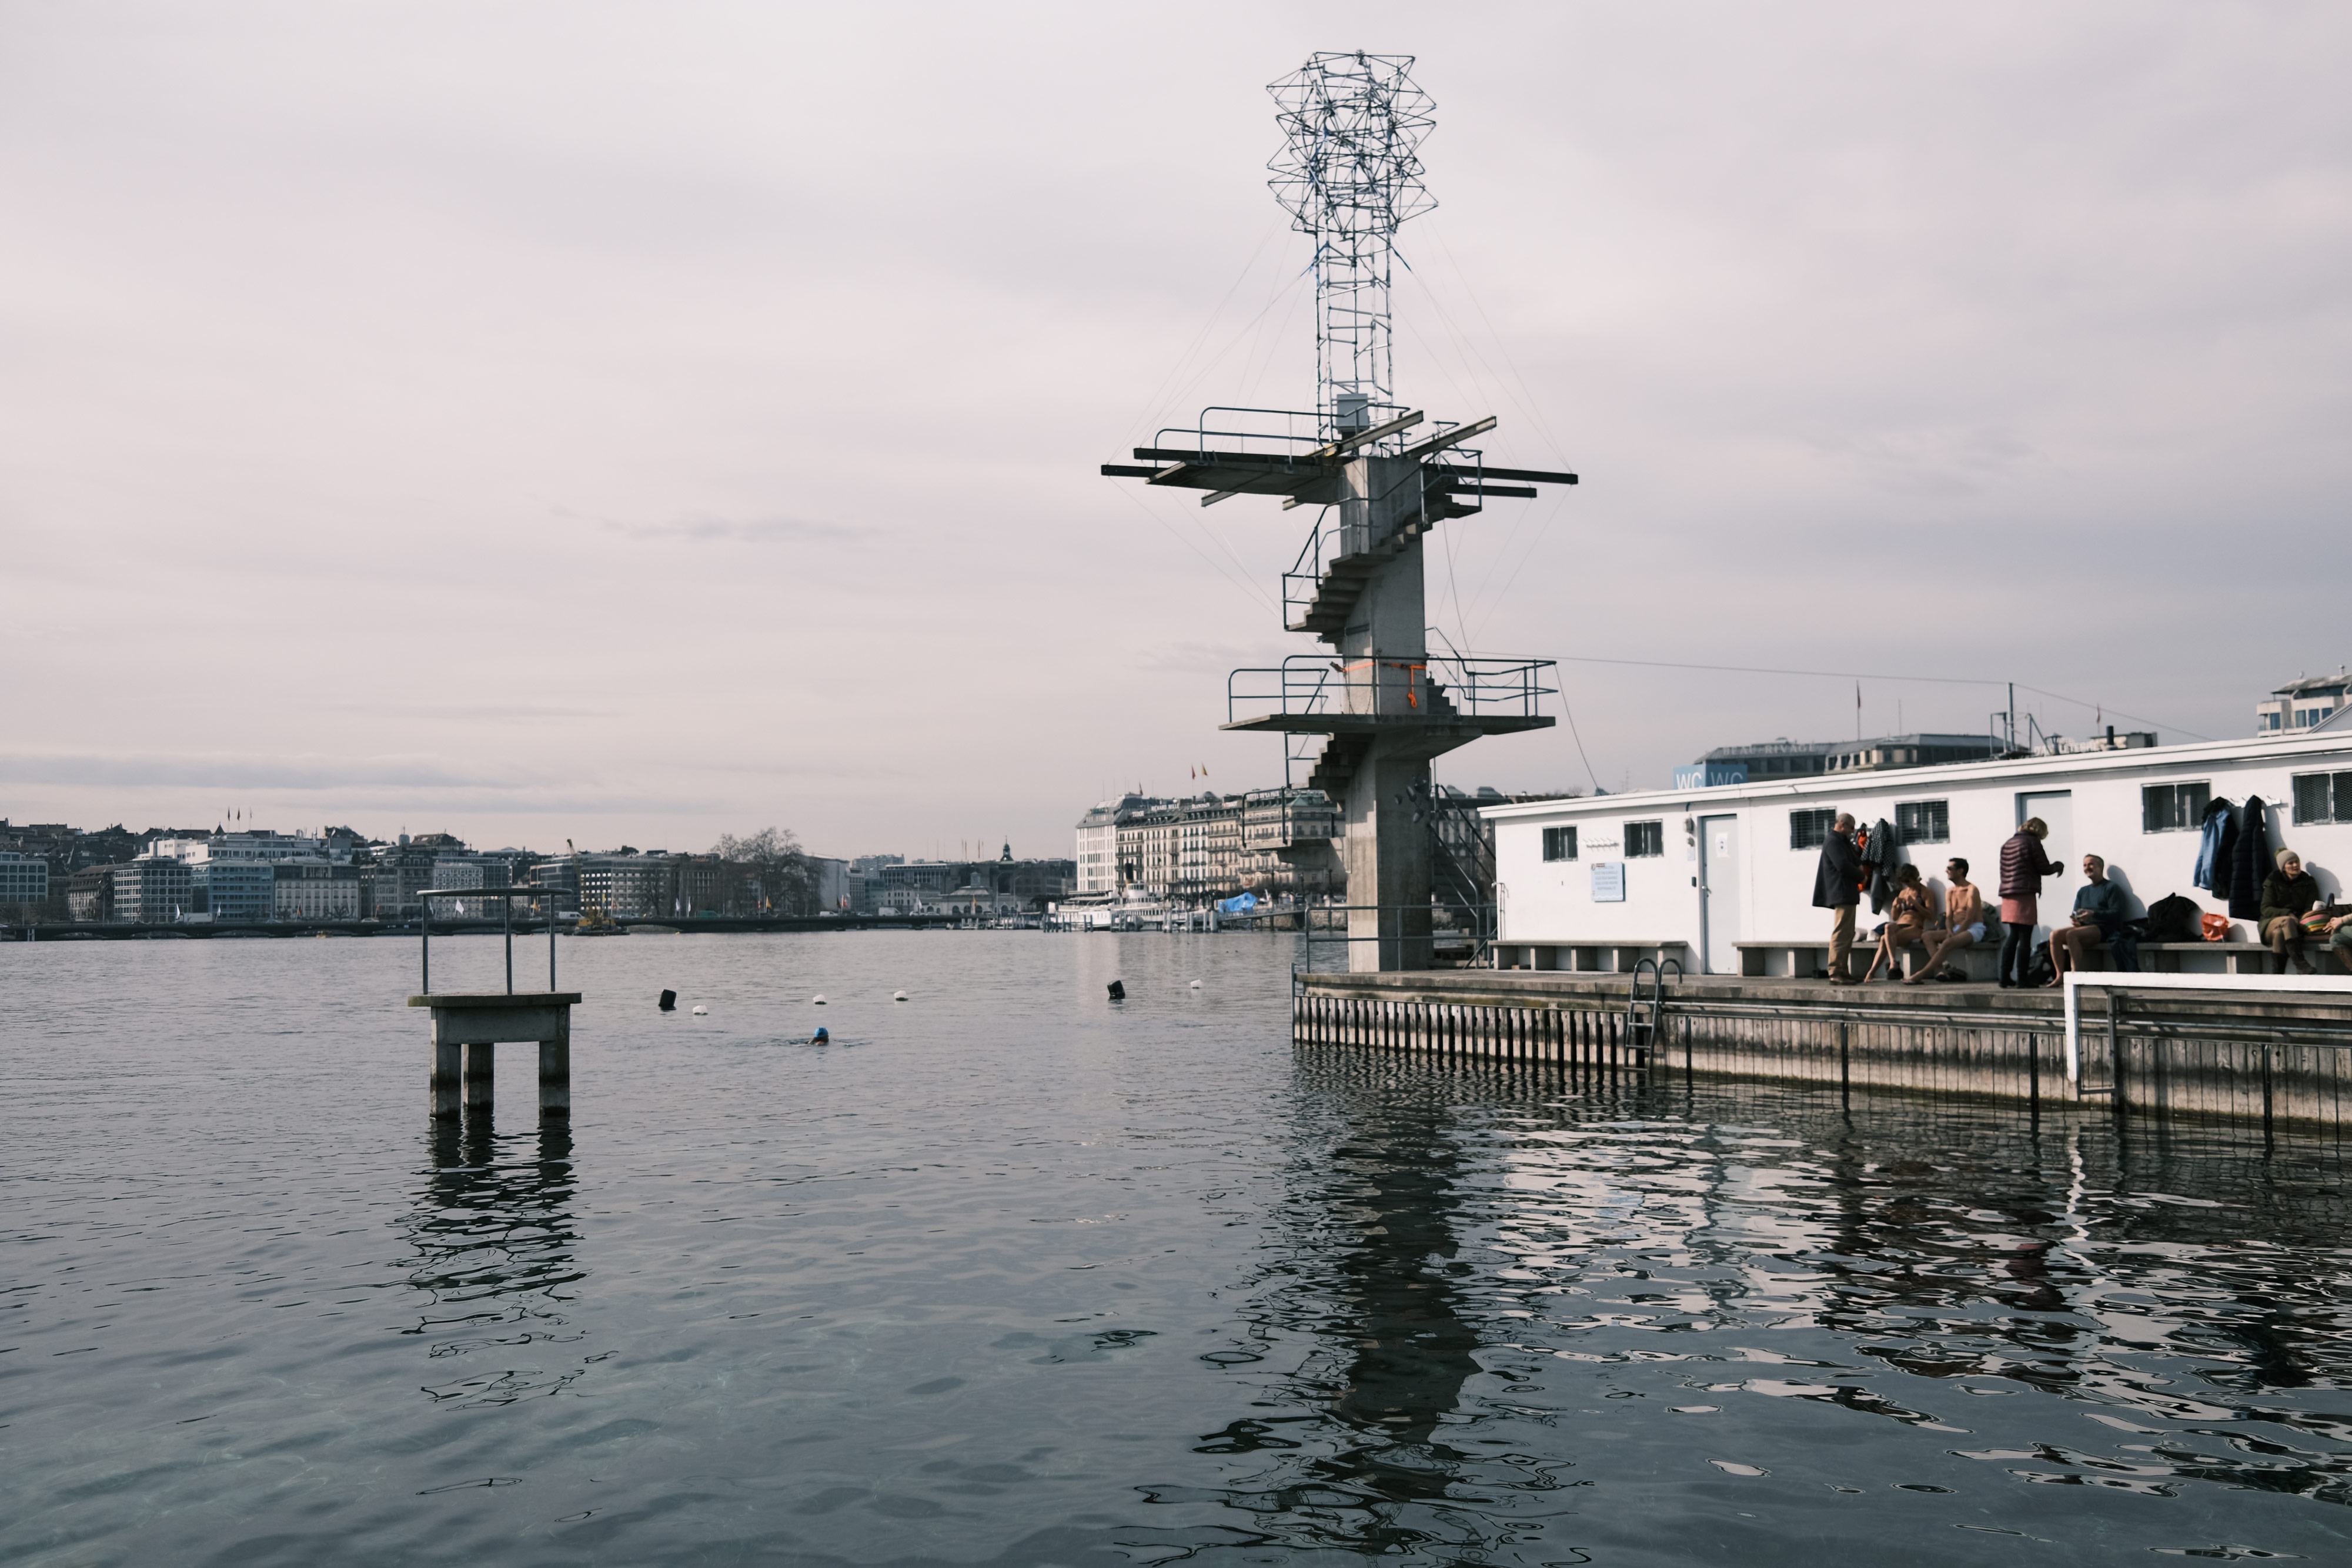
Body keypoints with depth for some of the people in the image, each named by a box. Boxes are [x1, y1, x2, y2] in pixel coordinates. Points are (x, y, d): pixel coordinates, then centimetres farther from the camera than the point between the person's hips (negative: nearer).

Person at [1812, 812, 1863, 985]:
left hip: (1846, 895, 11)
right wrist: (1861, 875, -7)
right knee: (1841, 933, -14)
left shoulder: (1842, 842, 22)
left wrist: (1859, 849, 4)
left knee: (1846, 934, 12)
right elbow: (1842, 865, -21)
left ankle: (1843, 972, 15)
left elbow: (1855, 861, 21)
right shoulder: (1833, 842, -11)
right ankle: (1835, 973, -16)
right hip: (1842, 894, -11)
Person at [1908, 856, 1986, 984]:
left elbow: (1969, 919, -15)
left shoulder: (1972, 890, -8)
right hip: (1956, 929, 8)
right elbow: (1949, 916, 9)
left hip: (1974, 929, -8)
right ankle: (1940, 969, -35)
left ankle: (1921, 975, -41)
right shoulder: (1950, 892, 17)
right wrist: (1950, 932, -12)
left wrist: (1953, 936, -21)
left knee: (1947, 944, -34)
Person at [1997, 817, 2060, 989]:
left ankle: (2005, 978, 10)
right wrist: (2057, 865, 15)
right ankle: (2022, 980, -4)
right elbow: (2044, 868, -4)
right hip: (2025, 895, -7)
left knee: (2013, 936, 14)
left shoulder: (2007, 844, 18)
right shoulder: (2032, 842, -4)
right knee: (2025, 938, -4)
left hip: (2008, 895, 7)